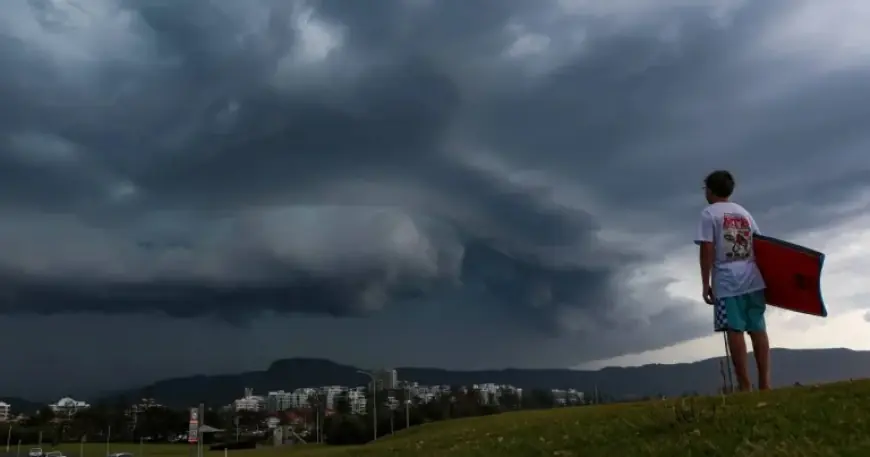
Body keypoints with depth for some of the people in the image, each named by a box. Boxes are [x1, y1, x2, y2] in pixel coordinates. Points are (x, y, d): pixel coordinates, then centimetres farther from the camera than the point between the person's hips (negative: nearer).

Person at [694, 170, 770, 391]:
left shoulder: (709, 213, -1)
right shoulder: (745, 213, 17)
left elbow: (707, 250, -9)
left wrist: (705, 284, -5)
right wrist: (764, 276, 21)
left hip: (727, 282, -5)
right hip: (752, 279, 6)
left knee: (735, 331, -5)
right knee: (758, 329, 6)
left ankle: (745, 386, -7)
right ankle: (765, 381, 4)